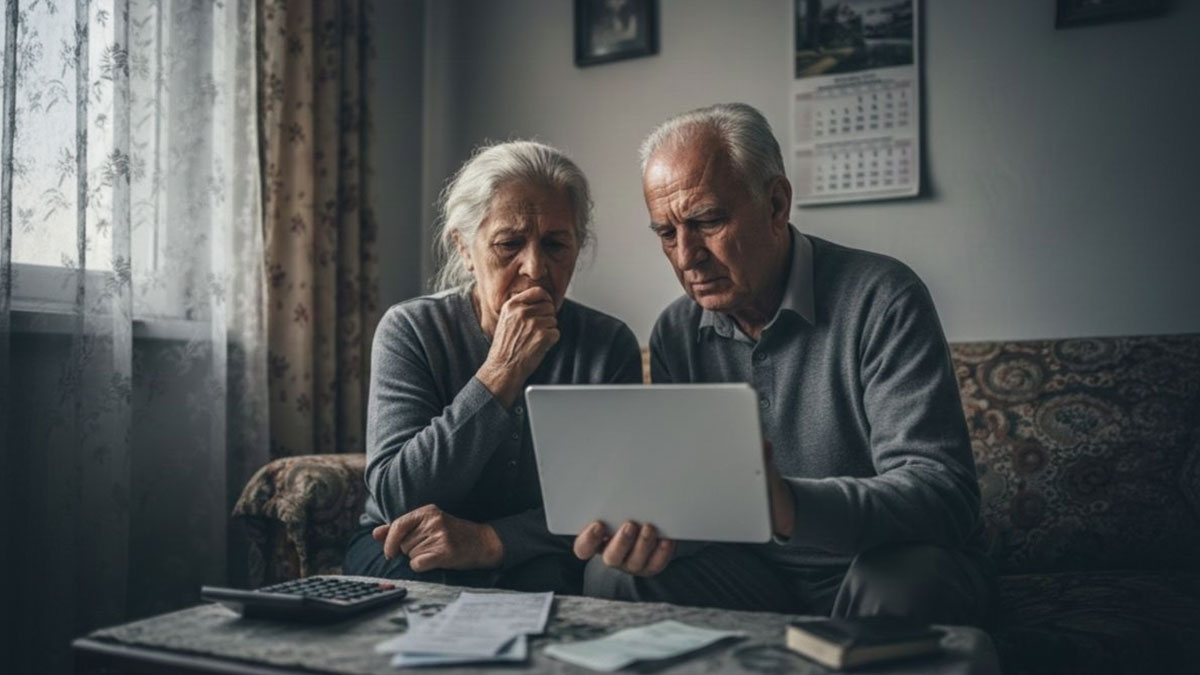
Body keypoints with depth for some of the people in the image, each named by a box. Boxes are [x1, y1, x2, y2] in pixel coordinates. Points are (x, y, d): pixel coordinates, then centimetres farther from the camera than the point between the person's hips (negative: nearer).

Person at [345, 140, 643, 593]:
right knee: (424, 580, -34)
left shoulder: (609, 345, -4)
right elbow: (395, 499, -17)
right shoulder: (409, 330, -7)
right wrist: (502, 372, -25)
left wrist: (486, 540, -26)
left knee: (543, 581, -33)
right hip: (407, 552, 0)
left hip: (539, 560, 1)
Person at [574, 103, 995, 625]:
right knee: (613, 575, -20)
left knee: (908, 580, -36)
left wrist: (792, 507, -43)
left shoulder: (881, 301, -16)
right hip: (758, 574, 3)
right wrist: (651, 530, -24)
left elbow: (944, 491, -24)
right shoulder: (677, 333, 2)